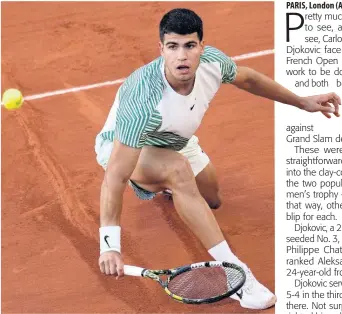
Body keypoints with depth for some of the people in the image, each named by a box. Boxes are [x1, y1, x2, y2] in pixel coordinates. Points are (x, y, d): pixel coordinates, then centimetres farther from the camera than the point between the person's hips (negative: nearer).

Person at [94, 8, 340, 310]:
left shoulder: (212, 62, -26)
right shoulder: (144, 102, -44)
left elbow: (247, 79, -1)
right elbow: (115, 177, -43)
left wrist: (302, 101, 5)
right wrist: (110, 245, -50)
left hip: (173, 140, 7)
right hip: (122, 146, -7)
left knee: (212, 200, 22)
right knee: (178, 169, -39)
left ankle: (160, 185, 51)